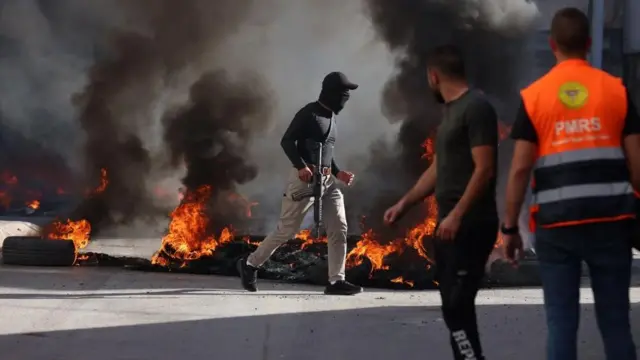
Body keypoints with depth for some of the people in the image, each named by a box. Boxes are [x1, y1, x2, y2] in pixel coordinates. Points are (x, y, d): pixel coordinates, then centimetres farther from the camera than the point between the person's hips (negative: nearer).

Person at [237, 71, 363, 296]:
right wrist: (301, 166, -29)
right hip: (305, 178, -8)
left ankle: (336, 281, -1)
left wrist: (338, 173, 14)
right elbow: (287, 140, -17)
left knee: (339, 229, -2)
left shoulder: (331, 117, 17)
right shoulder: (309, 113, -9)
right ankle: (250, 264, 13)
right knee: (287, 230, -3)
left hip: (327, 180, 8)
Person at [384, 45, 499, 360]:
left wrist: (456, 215, -22)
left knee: (456, 307, -14)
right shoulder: (451, 110, 17)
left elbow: (484, 169, -19)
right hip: (450, 225, 10)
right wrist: (404, 204, 24)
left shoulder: (476, 108, -12)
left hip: (470, 226, -10)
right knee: (454, 306, 10)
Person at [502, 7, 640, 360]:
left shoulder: (533, 96, 1)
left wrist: (510, 228, 5)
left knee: (561, 324, 4)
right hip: (610, 218, 1)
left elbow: (520, 168, -2)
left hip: (556, 222, -1)